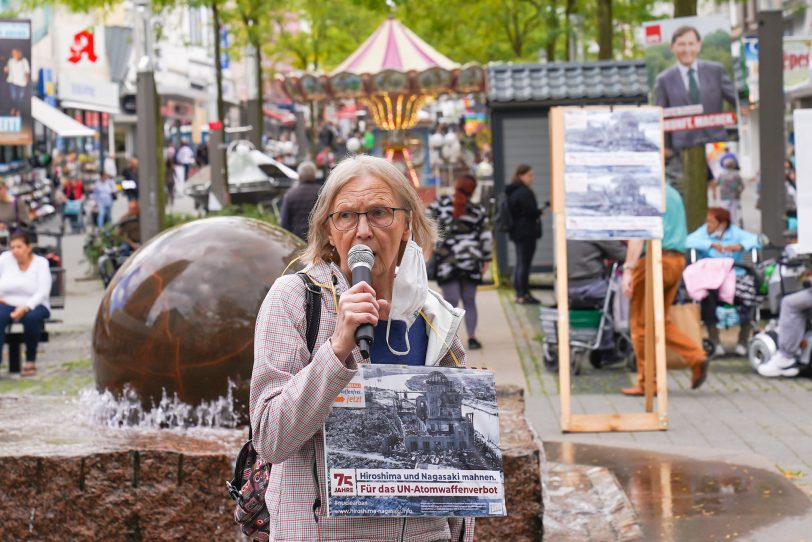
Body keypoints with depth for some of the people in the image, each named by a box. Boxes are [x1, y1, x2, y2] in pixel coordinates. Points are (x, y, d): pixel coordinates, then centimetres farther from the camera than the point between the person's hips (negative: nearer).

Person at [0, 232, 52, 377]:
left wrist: (25, 308, -25)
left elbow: (43, 292, -11)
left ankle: (31, 361, -18)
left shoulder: (41, 263, 0)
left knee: (31, 317, -36)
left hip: (33, 306, -1)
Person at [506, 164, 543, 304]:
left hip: (517, 232, 10)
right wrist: (541, 211, 0)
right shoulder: (524, 193, -17)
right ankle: (523, 294, -6)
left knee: (520, 263, 14)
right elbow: (531, 212, -19)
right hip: (526, 232, -10)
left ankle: (519, 293, 18)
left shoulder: (513, 192, 14)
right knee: (524, 263, -7)